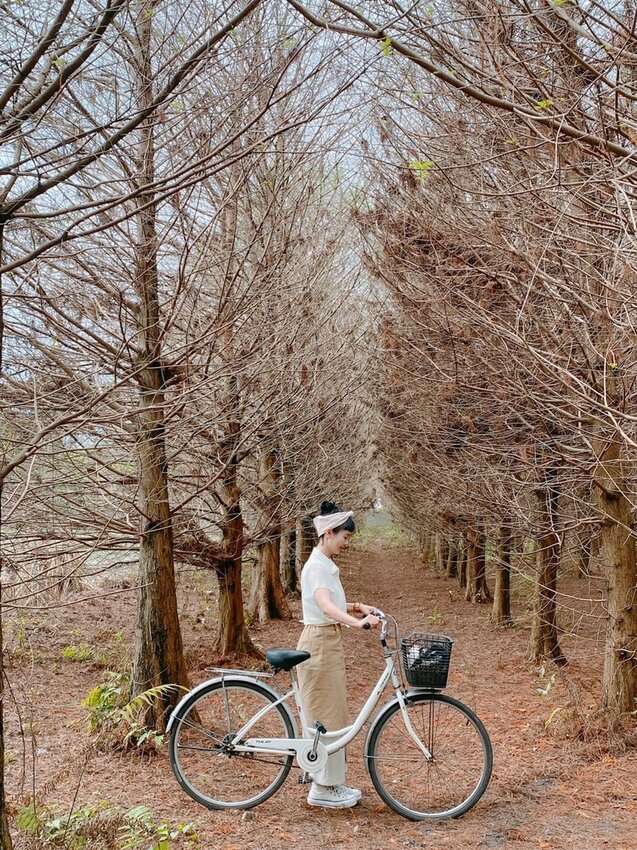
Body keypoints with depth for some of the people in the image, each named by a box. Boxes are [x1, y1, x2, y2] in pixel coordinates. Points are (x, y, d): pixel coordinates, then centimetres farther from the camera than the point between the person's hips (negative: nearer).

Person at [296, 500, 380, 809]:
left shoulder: (327, 565, 12)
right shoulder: (317, 566, -18)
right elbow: (325, 605, -35)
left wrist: (357, 607, 6)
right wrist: (357, 622, -49)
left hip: (330, 644, 10)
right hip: (319, 644, -10)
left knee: (333, 715, 16)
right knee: (325, 717, -1)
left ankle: (330, 782, 26)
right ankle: (322, 789, 9)